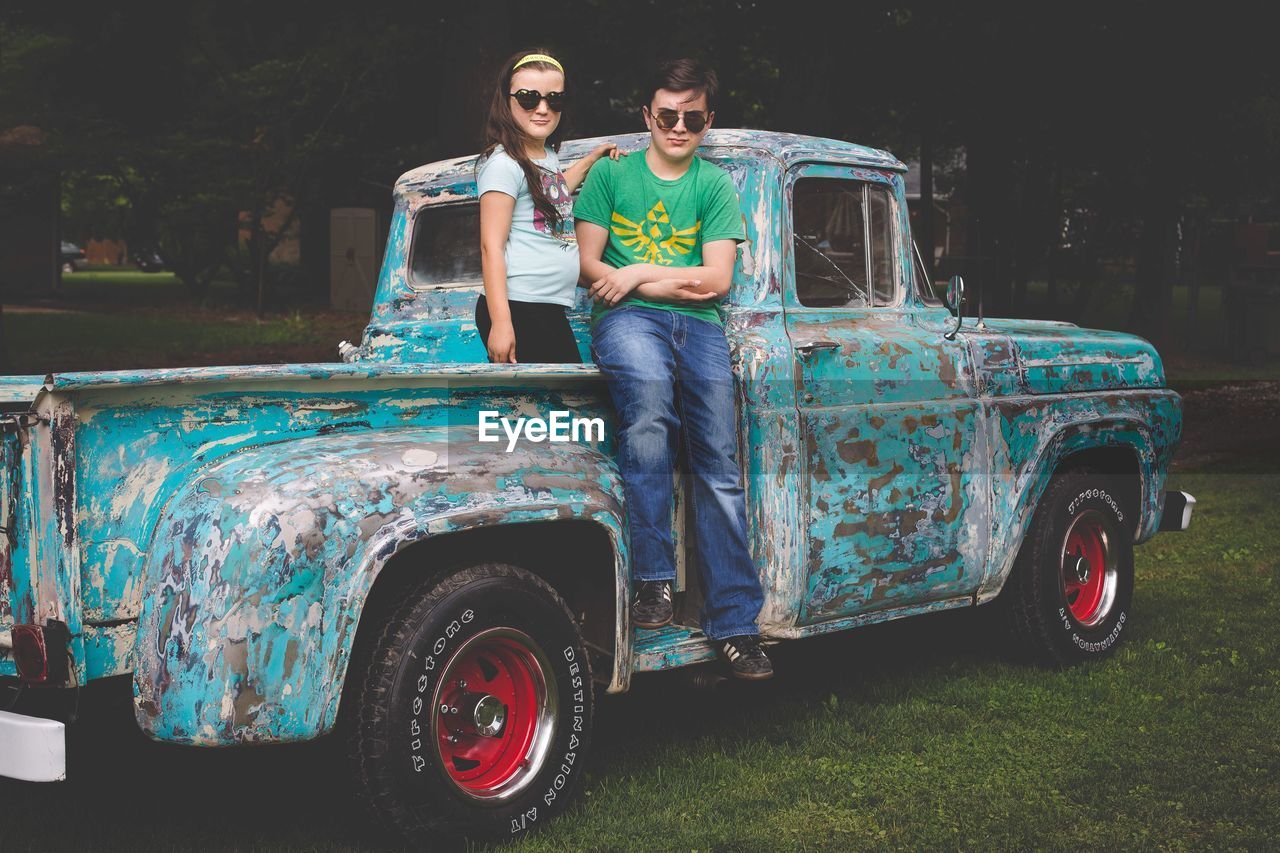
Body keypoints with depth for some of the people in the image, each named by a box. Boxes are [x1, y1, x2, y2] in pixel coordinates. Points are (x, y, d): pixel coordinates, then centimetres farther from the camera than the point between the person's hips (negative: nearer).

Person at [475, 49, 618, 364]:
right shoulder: (503, 163, -11)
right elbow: (491, 246, -16)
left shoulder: (549, 157, 15)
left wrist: (590, 160, 40)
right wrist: (500, 323, -22)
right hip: (517, 309, -9)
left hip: (552, 309, 9)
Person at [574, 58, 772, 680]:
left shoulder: (716, 186, 16)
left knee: (718, 465, -12)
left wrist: (639, 273, -4)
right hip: (627, 319, -2)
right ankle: (653, 579, -30)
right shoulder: (611, 173, 12)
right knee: (648, 397, -36)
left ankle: (734, 623, -11)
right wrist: (680, 280, -4)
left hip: (698, 326, 3)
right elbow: (587, 264, 6)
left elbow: (717, 280, 6)